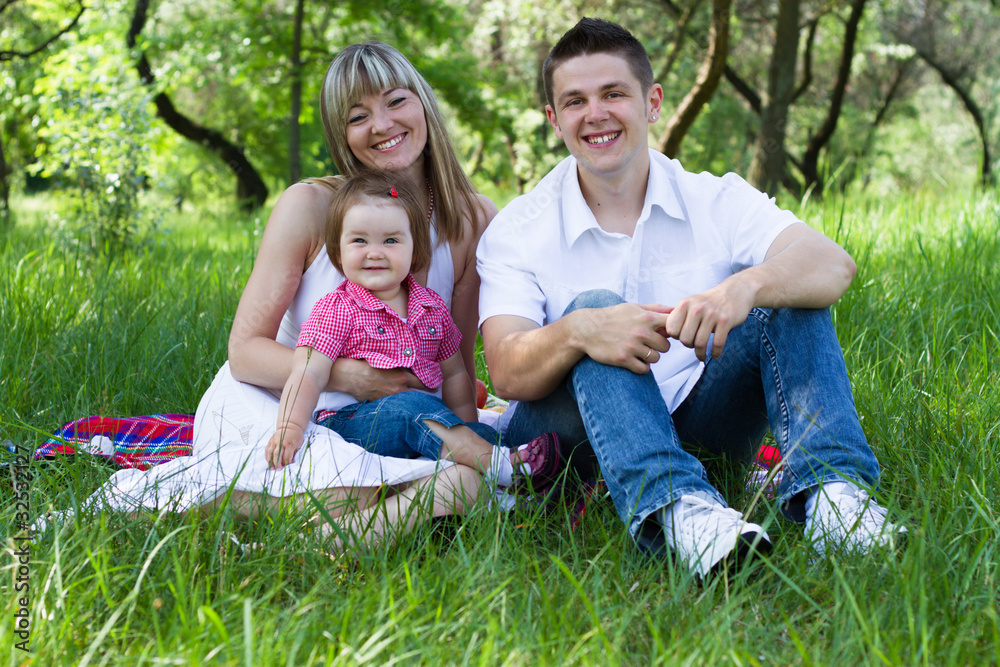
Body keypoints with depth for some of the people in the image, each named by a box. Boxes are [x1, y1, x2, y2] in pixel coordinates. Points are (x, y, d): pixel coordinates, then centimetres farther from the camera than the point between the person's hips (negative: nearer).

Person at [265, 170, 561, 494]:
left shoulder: (432, 307, 12)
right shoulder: (336, 310, -3)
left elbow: (454, 376, 21)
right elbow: (308, 375, -14)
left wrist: (465, 435, 13)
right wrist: (290, 428, -31)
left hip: (429, 424, 6)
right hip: (351, 423, -6)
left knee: (487, 434, -14)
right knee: (412, 406, -33)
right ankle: (497, 466, -40)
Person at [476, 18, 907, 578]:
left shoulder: (716, 200, -2)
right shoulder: (516, 232, -4)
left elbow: (835, 264, -20)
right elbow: (507, 374, -19)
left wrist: (744, 286, -42)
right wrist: (575, 332, -42)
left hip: (702, 417, 2)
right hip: (580, 431, -2)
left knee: (786, 287, -17)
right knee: (593, 307, -29)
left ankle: (830, 491, -36)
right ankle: (674, 509, -51)